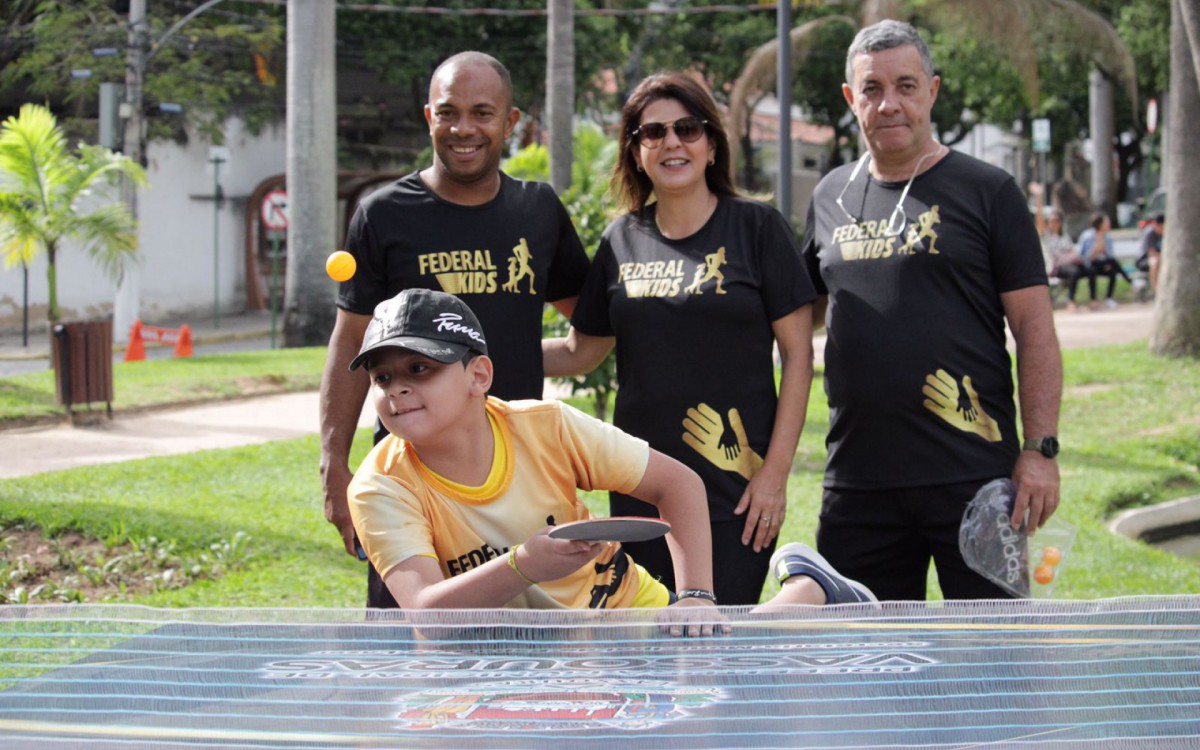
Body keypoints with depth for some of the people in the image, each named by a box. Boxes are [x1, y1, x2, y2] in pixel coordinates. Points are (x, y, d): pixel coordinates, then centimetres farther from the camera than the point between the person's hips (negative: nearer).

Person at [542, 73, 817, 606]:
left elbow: (797, 352, -2)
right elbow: (581, 350, 16)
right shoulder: (622, 241, 9)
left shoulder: (757, 227, -1)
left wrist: (776, 471, -8)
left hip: (735, 493, -4)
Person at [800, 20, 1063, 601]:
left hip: (971, 476, -4)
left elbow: (1034, 328, -3)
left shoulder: (987, 191, 0)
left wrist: (1040, 449, -10)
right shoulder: (831, 197, 12)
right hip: (857, 481, 4)